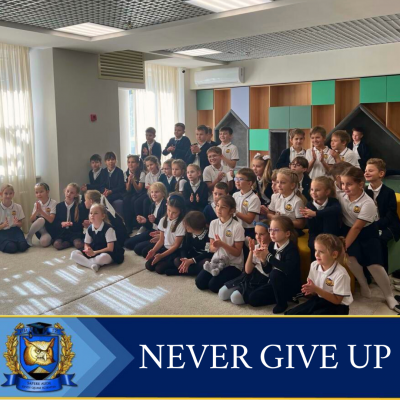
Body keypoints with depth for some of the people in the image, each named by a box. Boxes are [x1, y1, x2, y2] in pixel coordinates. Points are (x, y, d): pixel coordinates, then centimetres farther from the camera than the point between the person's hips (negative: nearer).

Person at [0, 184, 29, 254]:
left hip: (15, 230, 2)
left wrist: (17, 223, -16)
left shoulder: (18, 207, 2)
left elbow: (20, 224, 7)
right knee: (12, 248, -30)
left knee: (23, 246, -29)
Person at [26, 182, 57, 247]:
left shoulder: (53, 203, -11)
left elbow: (51, 220, -20)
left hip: (50, 228, -5)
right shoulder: (37, 204, 4)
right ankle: (28, 237, -17)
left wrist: (41, 211, -29)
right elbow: (32, 220, -1)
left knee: (44, 242, -38)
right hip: (40, 229, 5)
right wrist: (37, 211, -19)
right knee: (41, 220, -33)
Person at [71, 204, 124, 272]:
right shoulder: (89, 229, 1)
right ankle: (92, 264, -28)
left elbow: (110, 248, -19)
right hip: (93, 252, 6)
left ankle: (84, 261, -14)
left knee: (103, 258, -42)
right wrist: (88, 250, -17)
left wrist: (94, 252, -25)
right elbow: (86, 244, 9)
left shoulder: (108, 228, -17)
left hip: (106, 253, -6)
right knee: (74, 254, -12)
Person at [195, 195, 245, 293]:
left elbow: (237, 252, -13)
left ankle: (230, 284, 8)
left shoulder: (237, 227, -15)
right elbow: (211, 248, 6)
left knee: (213, 285, -22)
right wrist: (215, 246, -19)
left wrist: (222, 244, -26)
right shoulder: (213, 223, 1)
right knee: (199, 282, -12)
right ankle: (220, 274, 13)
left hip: (233, 264, -5)